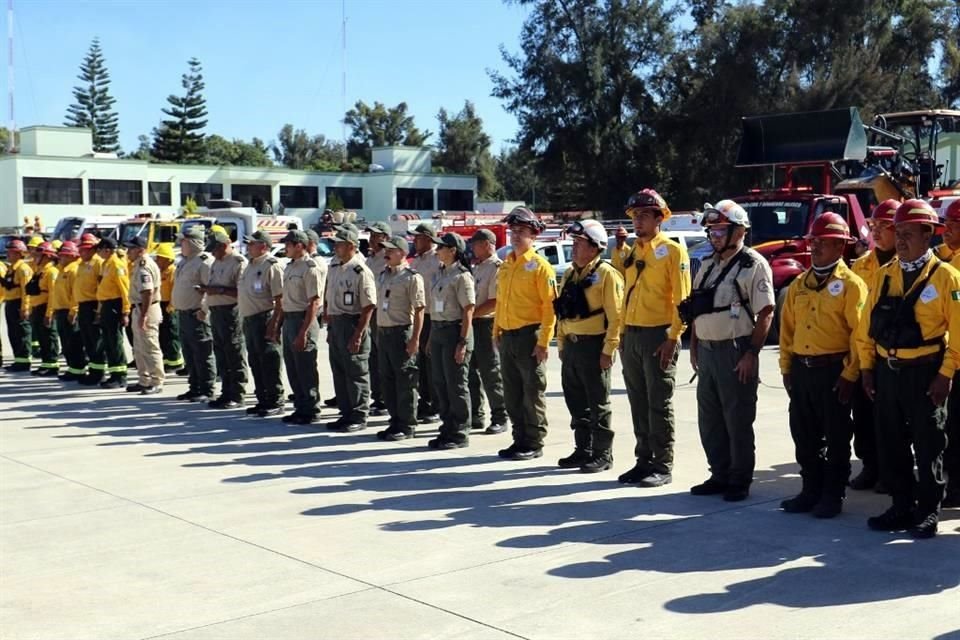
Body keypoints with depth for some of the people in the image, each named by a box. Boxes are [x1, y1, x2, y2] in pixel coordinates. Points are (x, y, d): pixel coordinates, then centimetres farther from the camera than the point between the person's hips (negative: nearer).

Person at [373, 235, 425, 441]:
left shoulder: (412, 277, -9)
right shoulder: (382, 276, 15)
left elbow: (419, 310, -13)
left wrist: (415, 339, -18)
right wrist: (377, 331, 16)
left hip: (402, 331, -8)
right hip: (383, 331, 8)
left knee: (405, 380, -2)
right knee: (386, 378, 11)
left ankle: (407, 426, 5)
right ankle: (395, 421, 22)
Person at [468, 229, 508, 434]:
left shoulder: (496, 268, -12)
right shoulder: (477, 267, 17)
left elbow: (494, 303, -19)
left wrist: (471, 314, -17)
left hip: (486, 323, -9)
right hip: (472, 324, 9)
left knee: (490, 373, -4)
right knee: (471, 372, 12)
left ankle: (499, 418, 3)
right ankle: (476, 415, 20)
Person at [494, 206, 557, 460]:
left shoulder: (540, 266, -9)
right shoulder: (505, 265, 14)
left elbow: (550, 306, -13)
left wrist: (543, 342, -18)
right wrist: (497, 332, 15)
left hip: (529, 336, -7)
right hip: (507, 337, 7)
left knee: (532, 394, 0)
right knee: (512, 394, 11)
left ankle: (534, 444, 7)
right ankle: (520, 439, 21)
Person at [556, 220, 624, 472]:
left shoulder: (606, 274, -10)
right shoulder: (570, 274, 15)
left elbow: (616, 316, -16)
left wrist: (608, 350, -19)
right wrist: (561, 345, 16)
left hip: (594, 347, -8)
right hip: (571, 346, 8)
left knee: (598, 405, 0)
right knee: (576, 403, 13)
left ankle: (603, 455, 9)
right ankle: (582, 450, 24)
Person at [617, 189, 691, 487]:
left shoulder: (672, 251, -6)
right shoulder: (632, 252, 15)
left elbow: (682, 299, -11)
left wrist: (673, 338, -16)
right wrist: (622, 333, 13)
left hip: (658, 335, -7)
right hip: (632, 336, 7)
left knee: (659, 404, -2)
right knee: (638, 403, 11)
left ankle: (663, 467, 5)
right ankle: (644, 461, 19)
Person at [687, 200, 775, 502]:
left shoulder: (753, 265, -9)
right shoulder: (708, 266, 15)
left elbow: (766, 313, -14)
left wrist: (752, 353, -18)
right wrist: (694, 346, 15)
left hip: (736, 352, -8)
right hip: (706, 350, 8)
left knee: (738, 420, 0)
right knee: (709, 418, 13)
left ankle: (740, 481, 11)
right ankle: (720, 475, 24)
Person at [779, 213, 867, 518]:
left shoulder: (851, 284, -6)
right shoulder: (799, 284, 13)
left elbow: (859, 333, -11)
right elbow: (787, 327, 14)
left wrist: (850, 375, -15)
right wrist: (786, 368, 9)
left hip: (833, 370, -6)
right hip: (801, 369, 6)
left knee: (836, 437, 4)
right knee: (804, 435, 12)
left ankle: (833, 495, 14)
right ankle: (811, 491, 23)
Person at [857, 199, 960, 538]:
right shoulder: (885, 275, 8)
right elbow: (867, 324, 11)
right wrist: (867, 367, 7)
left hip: (925, 373, -5)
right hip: (886, 371, 5)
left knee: (928, 446, 4)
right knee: (890, 444, 11)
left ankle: (928, 512, 16)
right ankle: (902, 507, 23)